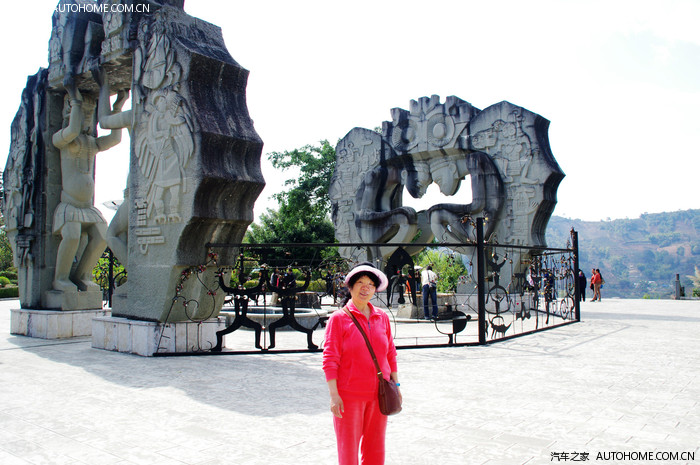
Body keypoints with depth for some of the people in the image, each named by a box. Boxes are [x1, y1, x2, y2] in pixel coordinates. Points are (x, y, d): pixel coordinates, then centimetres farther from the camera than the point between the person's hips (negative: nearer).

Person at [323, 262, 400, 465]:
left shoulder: (382, 317, 6)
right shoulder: (339, 318, -7)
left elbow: (390, 354, 13)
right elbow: (330, 359, -9)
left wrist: (396, 385, 11)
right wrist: (334, 395, -13)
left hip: (378, 394, 4)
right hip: (349, 395, -4)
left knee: (375, 448, 13)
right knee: (348, 449, 5)